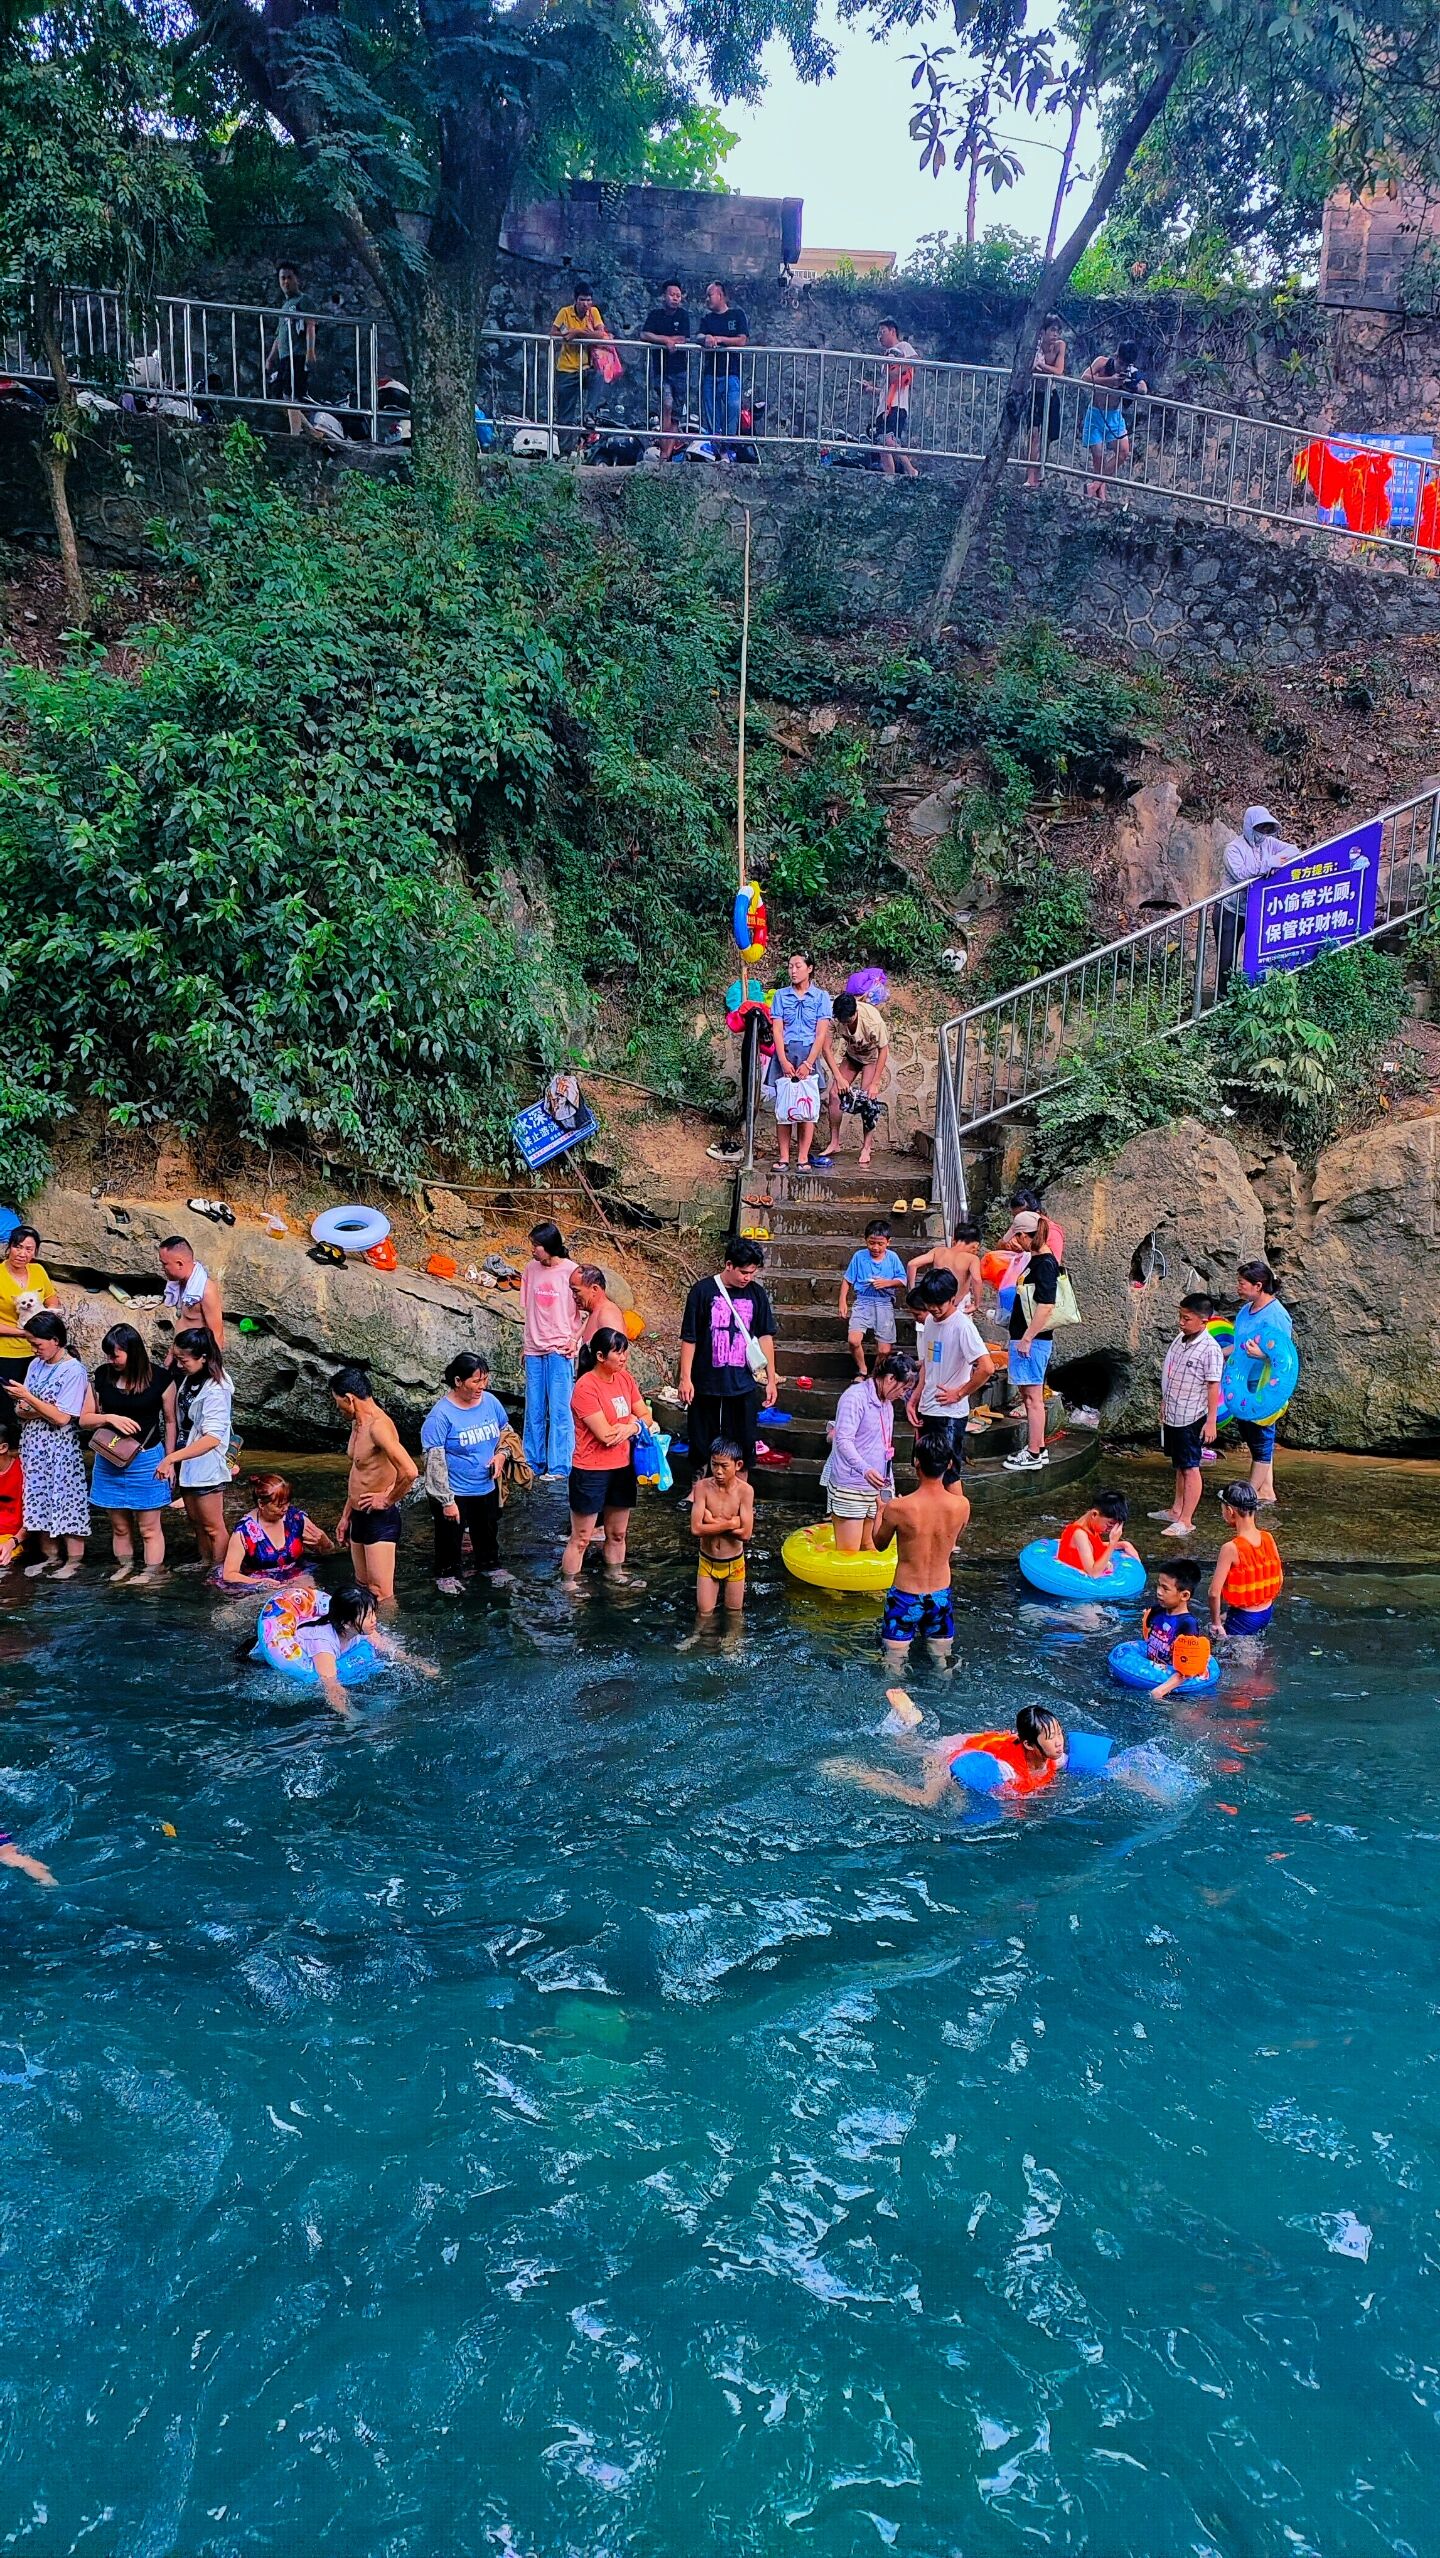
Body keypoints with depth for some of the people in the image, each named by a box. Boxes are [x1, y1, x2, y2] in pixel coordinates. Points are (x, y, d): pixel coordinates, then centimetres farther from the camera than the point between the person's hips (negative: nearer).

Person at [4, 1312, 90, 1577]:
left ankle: (74, 1560, 10)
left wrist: (28, 1398, -19)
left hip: (60, 1448, -7)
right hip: (34, 1445, 7)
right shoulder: (36, 1364, 7)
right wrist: (27, 1409, -13)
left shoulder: (73, 1371, -14)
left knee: (65, 1500, 0)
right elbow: (22, 1411, 9)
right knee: (41, 1500, 12)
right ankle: (51, 1556, 24)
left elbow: (62, 1418, -18)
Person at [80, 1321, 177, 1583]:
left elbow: (171, 1421, 1)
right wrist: (110, 1418, -14)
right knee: (119, 1524, 13)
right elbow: (85, 1419, 5)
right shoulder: (102, 1376, 0)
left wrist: (169, 1460, 1)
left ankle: (152, 1572, 13)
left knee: (149, 1527, 3)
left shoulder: (160, 1378, -8)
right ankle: (125, 1567, 26)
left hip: (146, 1459, -3)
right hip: (109, 1460, 3)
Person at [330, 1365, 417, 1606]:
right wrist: (346, 1516, 23)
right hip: (359, 1517, 10)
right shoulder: (357, 1424, 10)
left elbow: (409, 1471, -35)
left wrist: (388, 1500, -19)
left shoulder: (378, 1426, -23)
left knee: (382, 1595, -6)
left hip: (380, 1518, -10)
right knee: (363, 1587, 18)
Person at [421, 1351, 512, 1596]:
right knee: (450, 1538, 14)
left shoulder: (490, 1401, -8)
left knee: (488, 1532, 25)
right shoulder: (440, 1415, -24)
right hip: (454, 1493, -5)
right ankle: (447, 1575, 37)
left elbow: (506, 1432, 12)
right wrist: (446, 1501, -21)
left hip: (487, 1488, 5)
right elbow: (434, 1461, -22)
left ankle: (489, 1566, 48)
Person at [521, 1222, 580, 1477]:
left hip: (560, 1350, -5)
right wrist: (526, 1346, 14)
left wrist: (575, 1339, -11)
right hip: (534, 1350, 5)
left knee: (559, 1411, -3)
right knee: (534, 1411, 10)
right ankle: (533, 1463, 19)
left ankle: (558, 1466, 2)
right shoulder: (530, 1269, 7)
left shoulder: (570, 1271, -8)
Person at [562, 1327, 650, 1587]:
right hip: (591, 1472, -7)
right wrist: (634, 1421, -7)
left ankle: (615, 1574, 38)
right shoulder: (586, 1386, -20)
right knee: (581, 1537, 3)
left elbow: (646, 1416, 6)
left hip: (623, 1468, 7)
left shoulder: (625, 1378, 3)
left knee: (618, 1532, 21)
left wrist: (631, 1427, -16)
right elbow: (605, 1434, -23)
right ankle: (568, 1584, 14)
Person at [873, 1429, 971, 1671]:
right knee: (943, 1663, 21)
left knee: (895, 1664, 10)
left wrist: (880, 1509, 19)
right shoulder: (961, 1506, -13)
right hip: (941, 1596, 3)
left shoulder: (897, 1508, -21)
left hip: (905, 1597, -3)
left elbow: (879, 1543, 0)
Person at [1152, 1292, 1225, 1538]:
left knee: (1190, 1468, -2)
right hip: (1172, 1414, 8)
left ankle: (1186, 1521, 1)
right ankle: (1176, 1510, 31)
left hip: (1191, 1418, -8)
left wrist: (1211, 1421, -19)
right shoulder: (1180, 1339, 5)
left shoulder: (1210, 1349, -18)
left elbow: (1213, 1386, -18)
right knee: (1179, 1465, 19)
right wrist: (1164, 1402, 21)